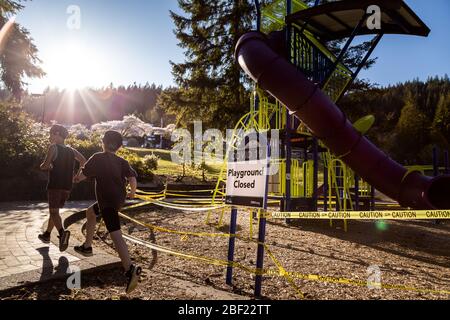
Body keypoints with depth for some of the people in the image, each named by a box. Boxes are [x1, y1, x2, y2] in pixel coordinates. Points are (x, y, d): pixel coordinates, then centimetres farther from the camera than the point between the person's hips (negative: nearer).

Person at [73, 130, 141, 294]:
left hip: (107, 202, -7)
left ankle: (130, 269, -32)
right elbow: (133, 179, -7)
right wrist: (132, 192, 13)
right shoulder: (122, 162, 4)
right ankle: (87, 247, 42)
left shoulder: (98, 158, -8)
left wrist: (76, 178, 17)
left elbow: (83, 175, -6)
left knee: (115, 234, -18)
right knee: (90, 212, 31)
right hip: (119, 199, 7)